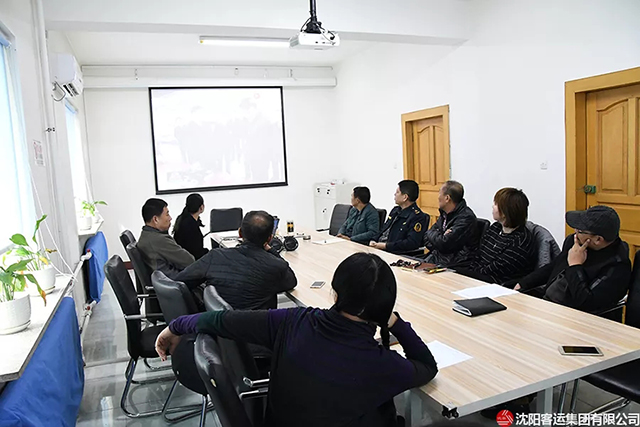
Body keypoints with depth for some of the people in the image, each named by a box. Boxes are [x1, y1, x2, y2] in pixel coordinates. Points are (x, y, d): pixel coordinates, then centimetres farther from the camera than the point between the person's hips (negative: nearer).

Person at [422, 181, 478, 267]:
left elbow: (443, 245, -20)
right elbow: (426, 237, 12)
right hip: (436, 258, 8)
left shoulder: (466, 217, -15)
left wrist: (432, 234, -1)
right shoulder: (444, 213, 13)